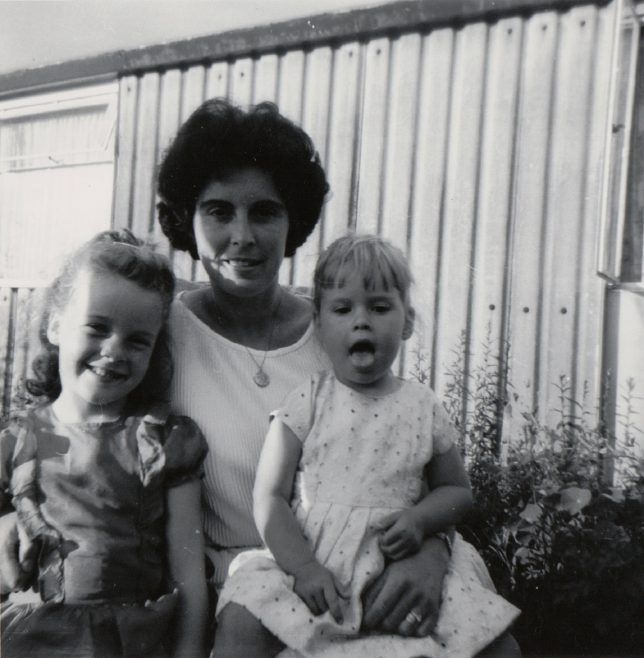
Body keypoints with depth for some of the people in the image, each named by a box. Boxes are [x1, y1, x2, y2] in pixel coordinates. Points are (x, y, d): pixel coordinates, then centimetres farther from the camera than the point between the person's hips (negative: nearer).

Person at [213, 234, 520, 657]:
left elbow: (457, 490, 15)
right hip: (309, 562, -1)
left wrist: (420, 518, -7)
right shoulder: (307, 401, 1)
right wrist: (303, 567, -16)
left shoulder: (423, 406, 6)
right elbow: (271, 497, -2)